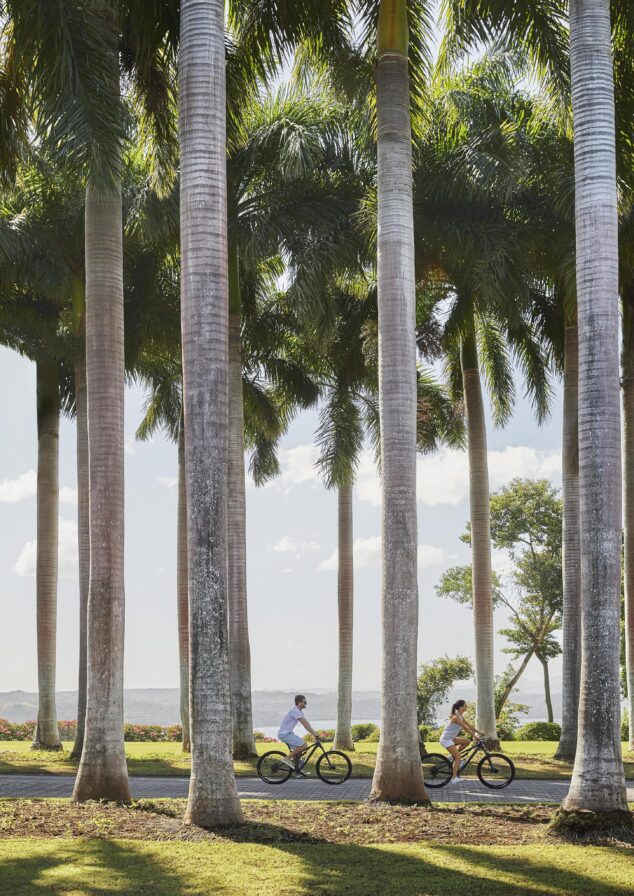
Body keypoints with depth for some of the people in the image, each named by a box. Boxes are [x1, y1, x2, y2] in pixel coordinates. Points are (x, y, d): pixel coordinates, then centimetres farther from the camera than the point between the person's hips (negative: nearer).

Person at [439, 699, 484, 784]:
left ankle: (453, 756, 9)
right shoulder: (456, 717, -20)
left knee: (466, 741, 4)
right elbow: (466, 728, -24)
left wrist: (479, 733, 9)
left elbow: (469, 726, 13)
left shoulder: (461, 717, 10)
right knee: (458, 757, -11)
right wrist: (475, 736, -24)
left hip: (451, 738, 9)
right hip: (446, 739, -9)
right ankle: (454, 778, -10)